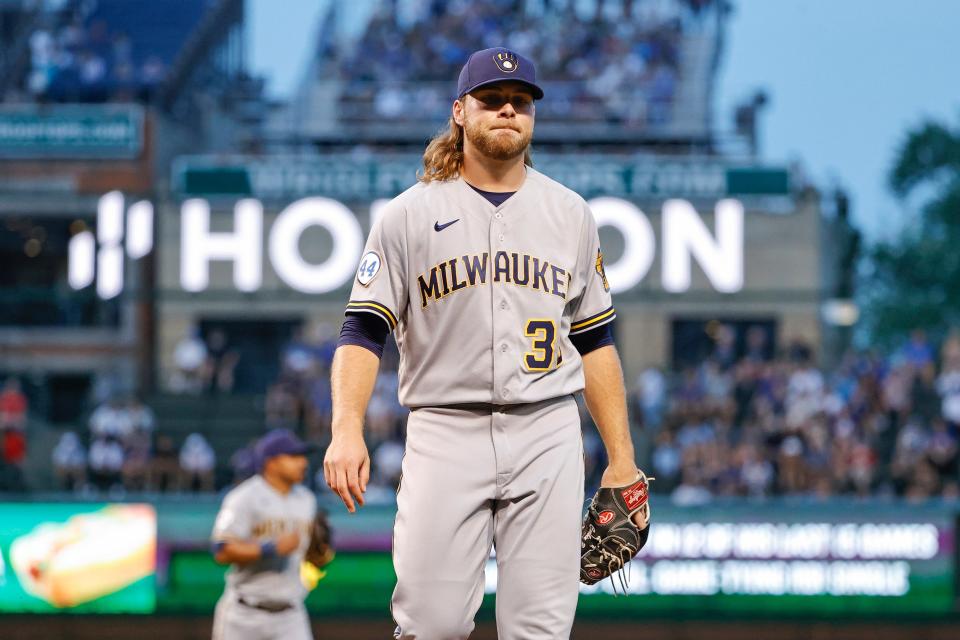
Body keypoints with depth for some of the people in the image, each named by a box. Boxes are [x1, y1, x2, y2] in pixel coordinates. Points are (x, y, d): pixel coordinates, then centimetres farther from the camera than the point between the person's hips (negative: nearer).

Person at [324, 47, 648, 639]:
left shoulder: (571, 214, 12)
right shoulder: (410, 214, 3)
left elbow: (596, 342, 16)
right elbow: (363, 332, -2)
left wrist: (621, 457, 10)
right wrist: (347, 430, -18)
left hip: (548, 435, 2)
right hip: (445, 434, -2)